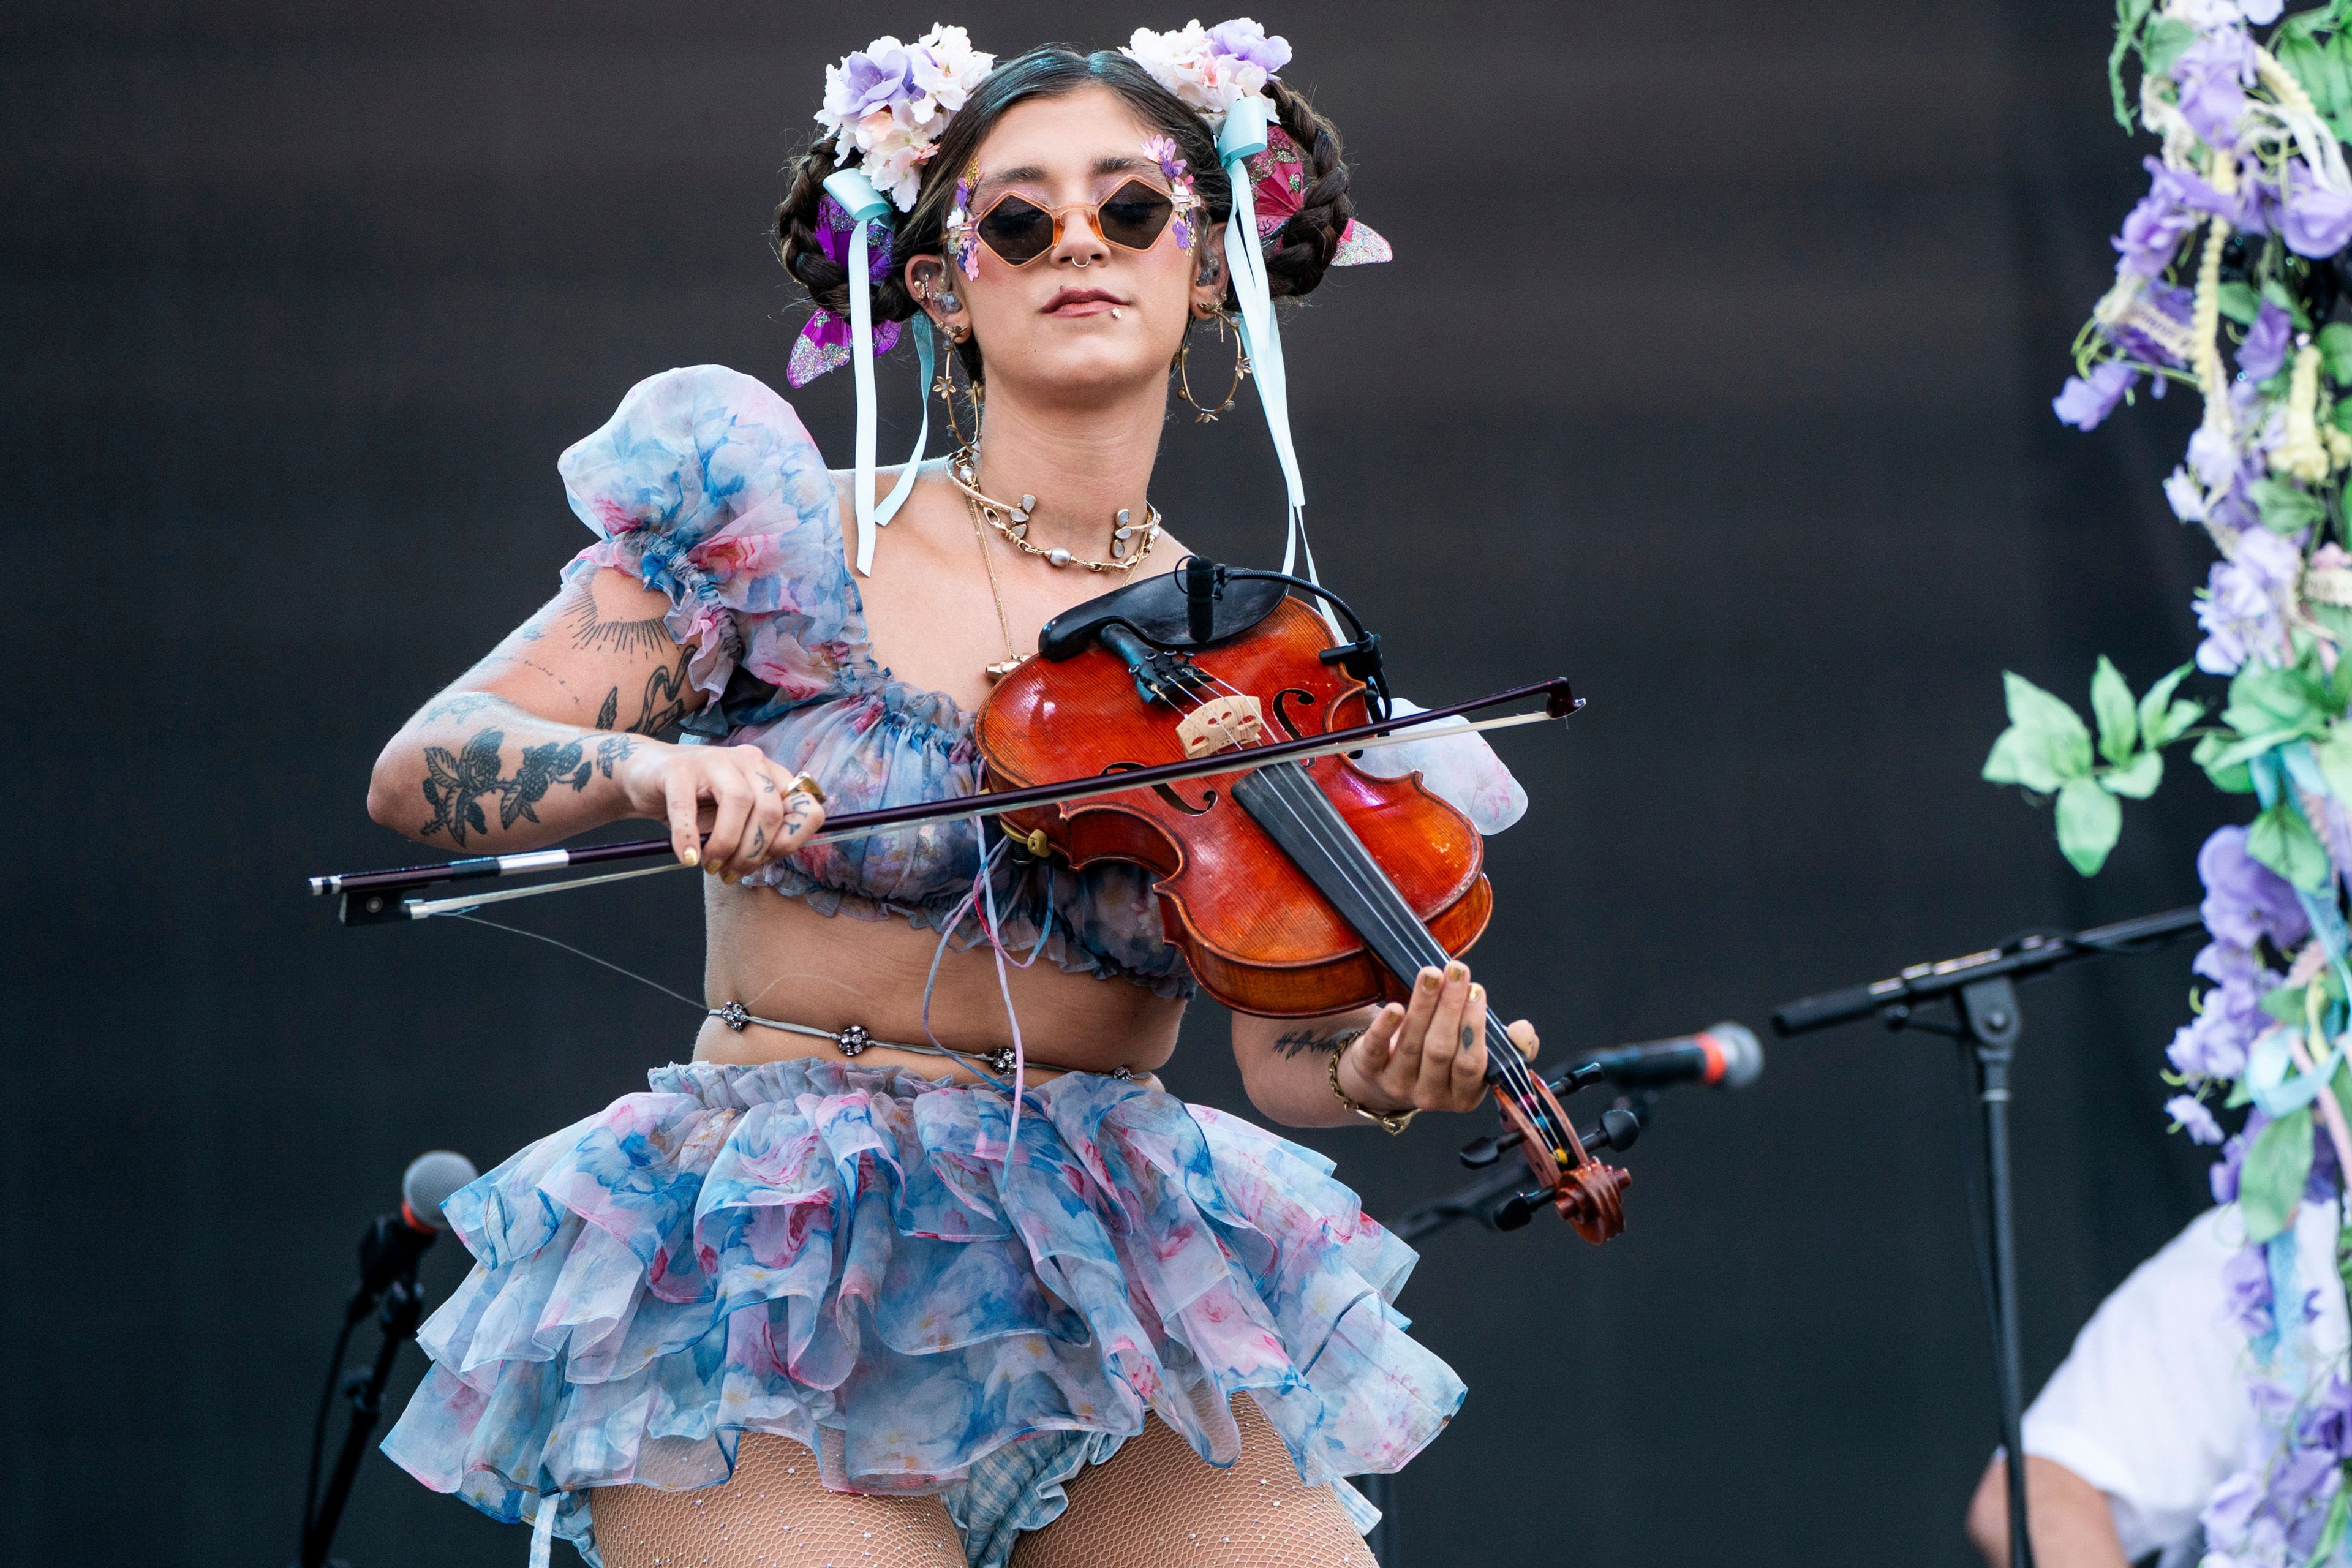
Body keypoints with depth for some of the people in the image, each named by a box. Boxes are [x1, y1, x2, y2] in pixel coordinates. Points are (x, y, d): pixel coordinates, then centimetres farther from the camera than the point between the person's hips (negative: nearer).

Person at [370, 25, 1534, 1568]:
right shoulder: (794, 540, 1)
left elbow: (1287, 1051, 1)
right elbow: (421, 770, -3)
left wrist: (1381, 1068, -22)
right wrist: (650, 766, -24)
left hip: (1116, 1287, 3)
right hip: (779, 1278, -3)